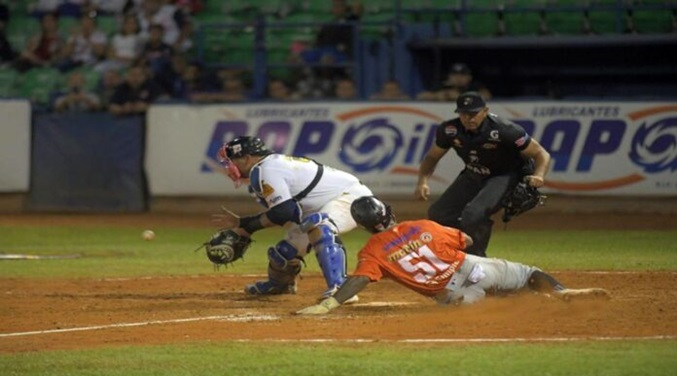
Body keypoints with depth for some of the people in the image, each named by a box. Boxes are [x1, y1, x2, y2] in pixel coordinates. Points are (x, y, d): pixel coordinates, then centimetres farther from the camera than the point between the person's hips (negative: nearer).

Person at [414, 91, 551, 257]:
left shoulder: (504, 130, -30)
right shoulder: (449, 130, -16)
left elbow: (541, 154, -24)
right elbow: (432, 157, 2)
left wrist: (538, 176, -45)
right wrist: (422, 182, -18)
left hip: (506, 177, -6)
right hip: (472, 176, 6)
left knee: (473, 214, -30)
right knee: (437, 214, 0)